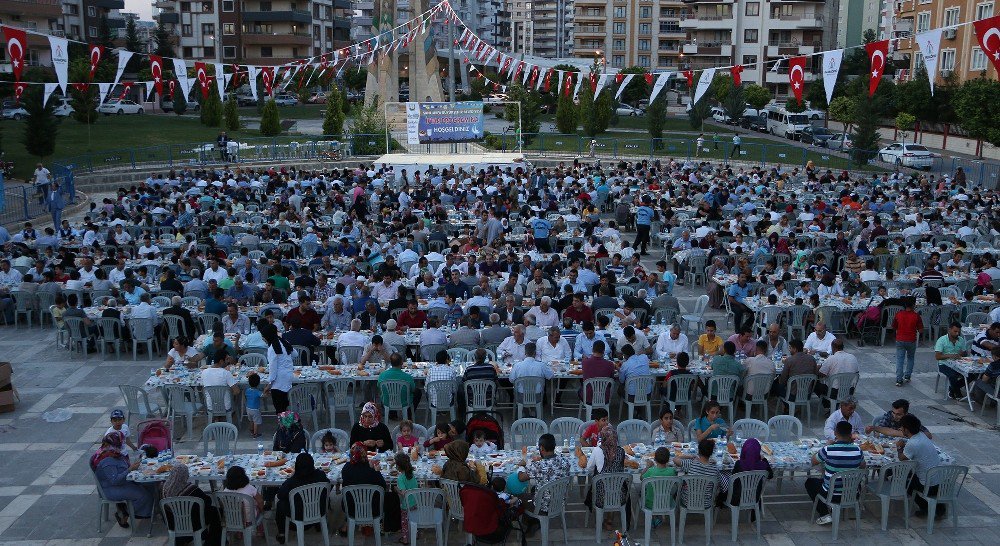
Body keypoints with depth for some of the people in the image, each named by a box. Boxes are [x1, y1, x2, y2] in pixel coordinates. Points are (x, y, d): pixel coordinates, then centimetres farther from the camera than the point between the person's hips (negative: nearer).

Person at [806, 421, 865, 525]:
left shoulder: (828, 450, -22)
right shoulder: (857, 450, -12)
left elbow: (814, 461, -2)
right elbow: (863, 466, 10)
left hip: (832, 496, -4)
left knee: (809, 482, 24)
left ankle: (824, 515, 13)